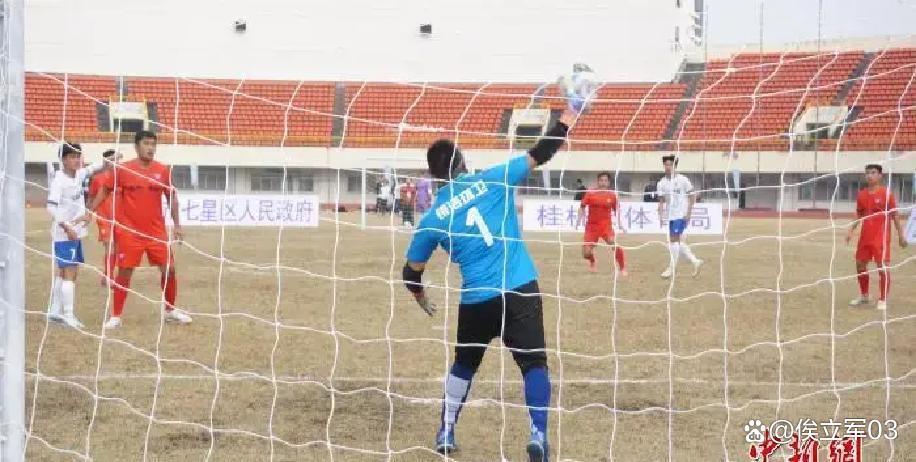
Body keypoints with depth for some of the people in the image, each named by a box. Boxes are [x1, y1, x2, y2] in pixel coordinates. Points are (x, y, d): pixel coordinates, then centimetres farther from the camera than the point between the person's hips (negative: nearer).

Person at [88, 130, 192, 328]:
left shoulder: (163, 170, 1)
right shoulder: (122, 170, -5)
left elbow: (171, 197, 10)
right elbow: (105, 190, 5)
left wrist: (176, 225, 6)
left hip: (157, 232, 2)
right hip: (129, 232, -2)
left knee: (169, 269, 2)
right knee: (124, 273, -1)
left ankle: (170, 310, 21)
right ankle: (115, 316, 8)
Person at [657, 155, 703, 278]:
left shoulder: (683, 180, -7)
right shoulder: (662, 183, 6)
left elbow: (692, 196, -3)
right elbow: (661, 200, 7)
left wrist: (688, 213, -10)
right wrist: (661, 215, -6)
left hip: (681, 215, -6)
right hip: (670, 216, 6)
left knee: (674, 240, -11)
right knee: (676, 242, 7)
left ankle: (672, 268, -5)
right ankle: (695, 261, 19)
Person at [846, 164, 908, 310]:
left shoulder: (886, 194, -8)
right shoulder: (861, 194, 6)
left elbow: (895, 215, -5)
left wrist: (901, 234, -5)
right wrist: (851, 230, 8)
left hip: (881, 237, -6)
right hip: (865, 236, 6)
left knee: (882, 267, -7)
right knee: (860, 265, 12)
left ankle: (883, 300, 2)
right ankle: (863, 296, 29)